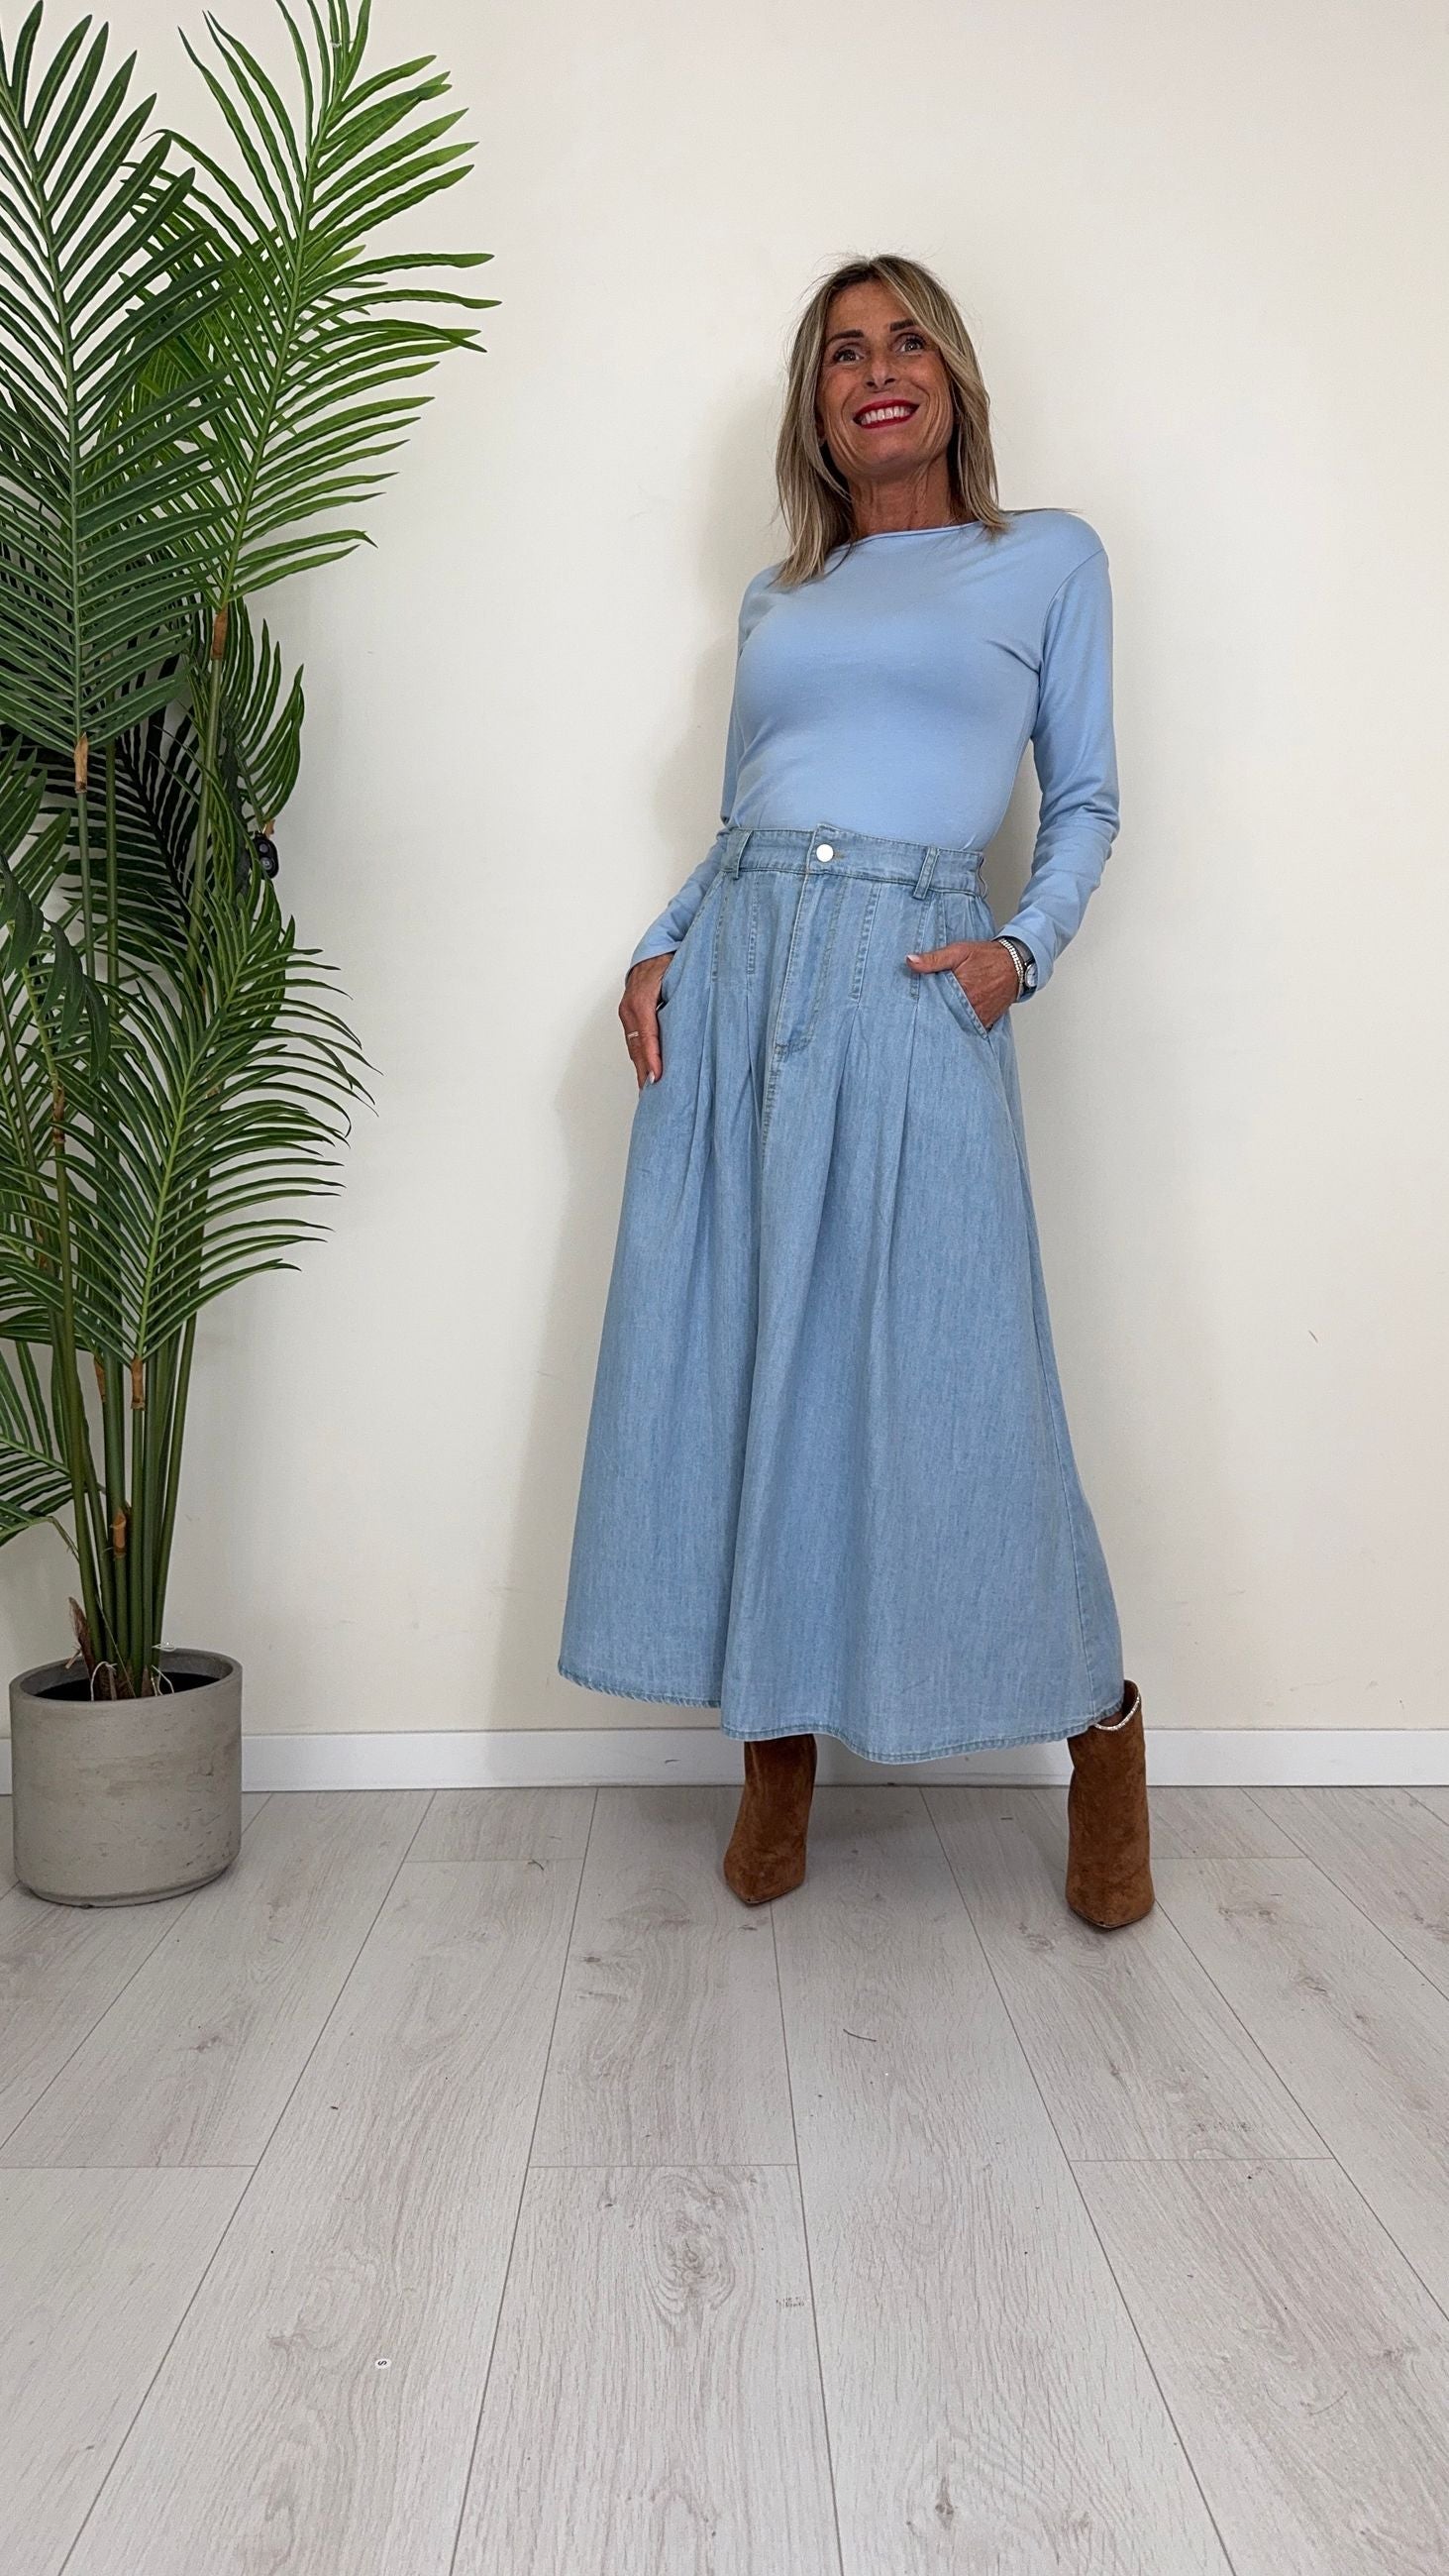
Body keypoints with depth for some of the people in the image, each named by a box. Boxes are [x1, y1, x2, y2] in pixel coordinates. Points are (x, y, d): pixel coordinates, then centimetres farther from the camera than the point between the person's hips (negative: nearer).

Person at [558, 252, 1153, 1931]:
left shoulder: (1049, 559, 13)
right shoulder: (774, 600, 21)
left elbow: (1084, 801, 10)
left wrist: (1025, 948, -7)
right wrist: (661, 952, 3)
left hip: (912, 984, -4)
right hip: (734, 972, 4)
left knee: (951, 1363, -5)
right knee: (735, 1356, 1)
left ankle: (1098, 1725, 16)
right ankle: (779, 1736, 16)